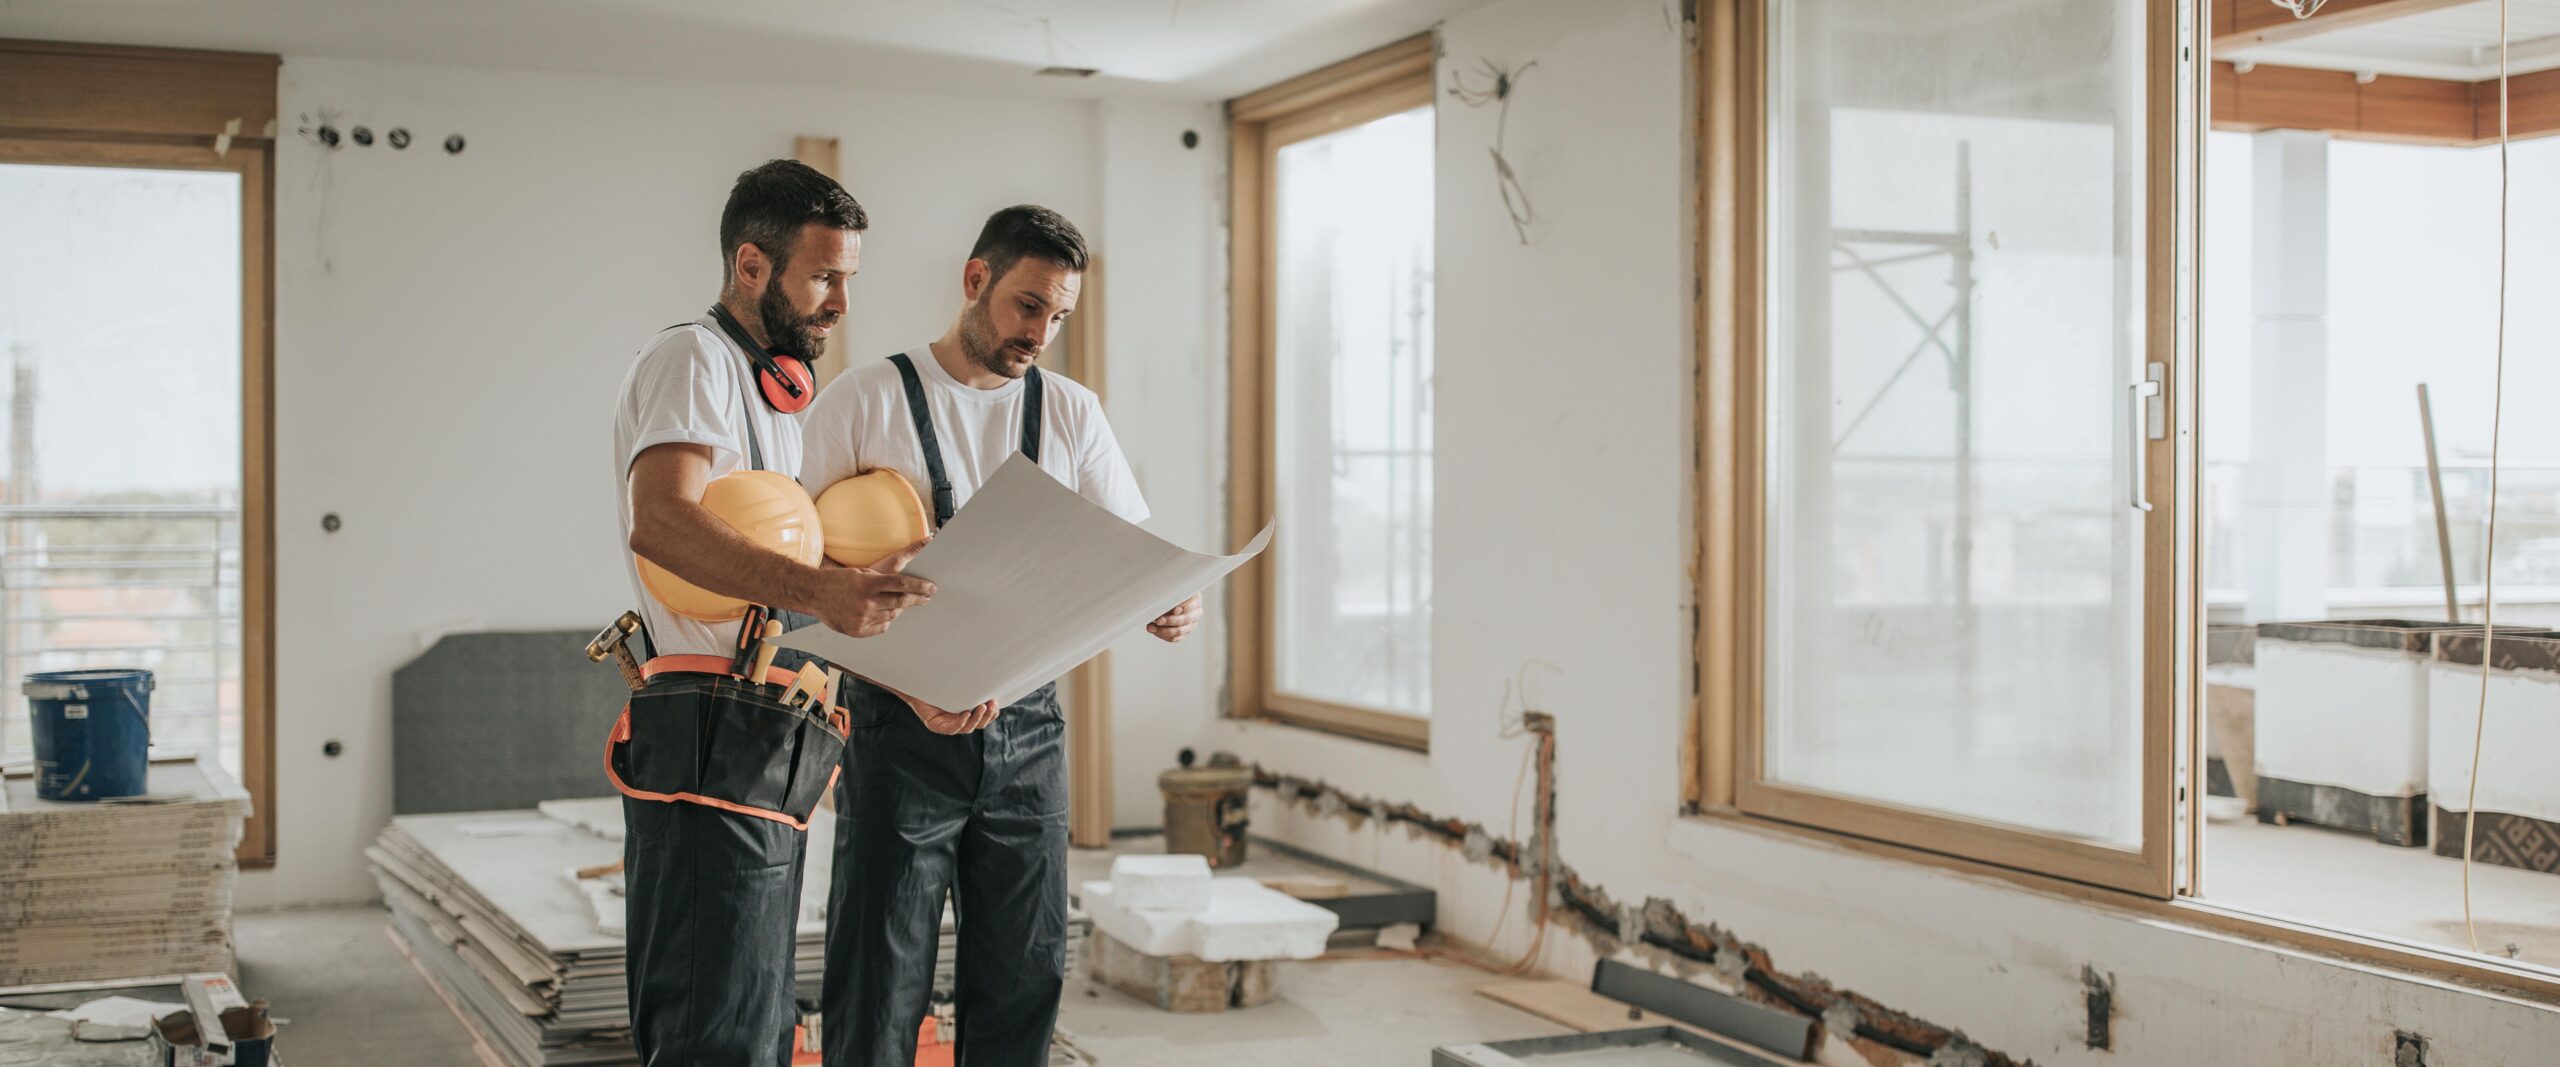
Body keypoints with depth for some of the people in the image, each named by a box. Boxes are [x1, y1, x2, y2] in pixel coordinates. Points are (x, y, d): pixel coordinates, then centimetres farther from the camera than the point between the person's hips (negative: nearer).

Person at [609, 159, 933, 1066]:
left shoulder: (777, 392, 25)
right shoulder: (693, 358, -6)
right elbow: (660, 522, -25)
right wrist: (816, 591, -37)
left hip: (763, 754, 10)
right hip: (709, 747, -10)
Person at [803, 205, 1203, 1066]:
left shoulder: (1071, 413, 9)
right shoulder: (866, 402, -3)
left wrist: (1171, 603, -17)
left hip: (1026, 727, 4)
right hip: (903, 728, -4)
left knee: (1025, 976, 9)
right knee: (881, 984, 0)